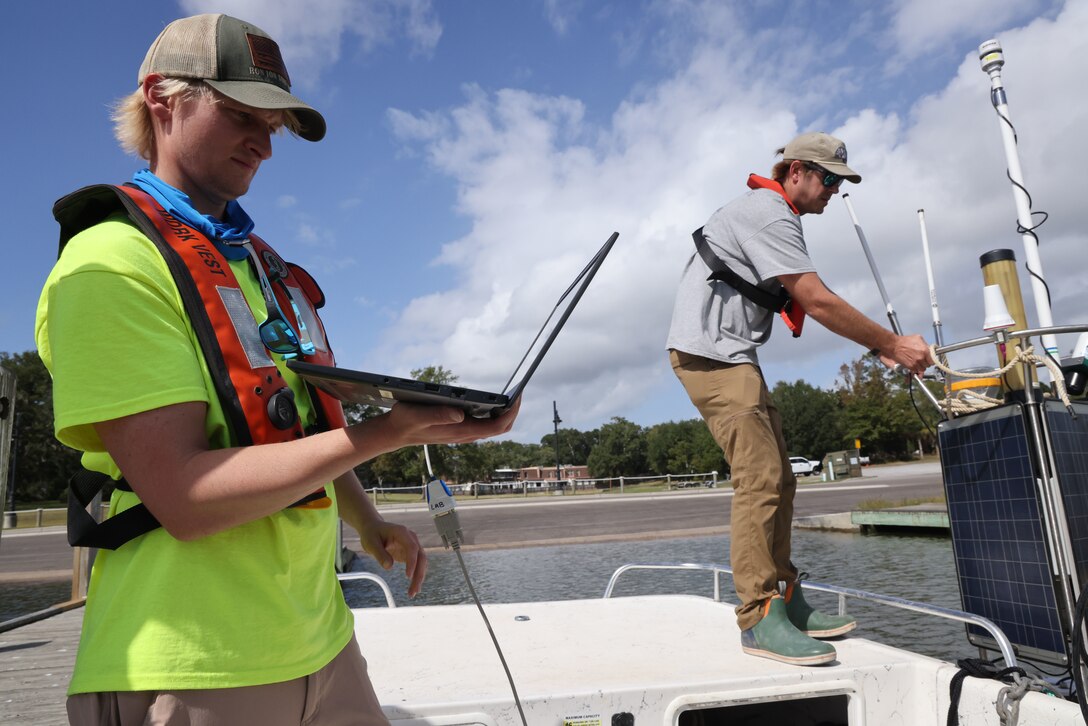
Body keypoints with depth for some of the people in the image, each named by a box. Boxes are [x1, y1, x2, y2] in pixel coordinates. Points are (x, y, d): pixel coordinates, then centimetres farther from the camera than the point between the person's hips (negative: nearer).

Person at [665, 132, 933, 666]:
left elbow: (807, 305, 20)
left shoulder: (773, 215, 22)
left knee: (776, 479, 8)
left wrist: (880, 345, 12)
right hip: (709, 352, -11)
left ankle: (785, 601, 15)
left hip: (732, 355, 11)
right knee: (759, 479, -16)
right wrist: (892, 346, -12)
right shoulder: (768, 214, -12)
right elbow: (818, 302, -19)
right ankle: (758, 618, -12)